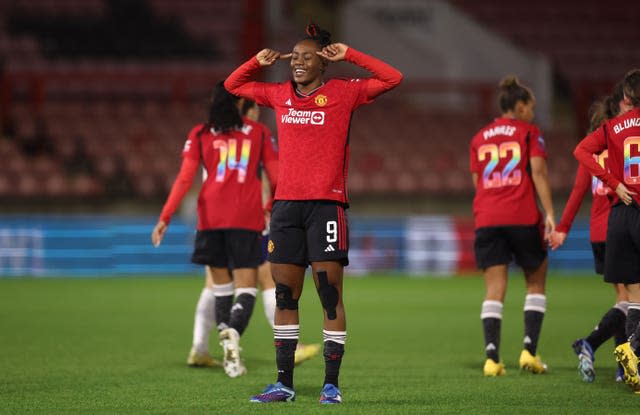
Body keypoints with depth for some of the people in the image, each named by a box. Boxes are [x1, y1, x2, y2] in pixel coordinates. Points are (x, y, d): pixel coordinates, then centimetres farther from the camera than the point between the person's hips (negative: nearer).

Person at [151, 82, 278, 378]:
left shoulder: (200, 134, 7)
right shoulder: (258, 132, 7)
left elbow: (185, 178, -2)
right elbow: (277, 176, 8)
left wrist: (165, 218, -2)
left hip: (211, 218, 2)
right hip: (247, 219, -2)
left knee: (220, 284, 13)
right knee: (246, 286, -4)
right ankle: (233, 333, -32)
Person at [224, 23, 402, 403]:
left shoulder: (343, 93, 2)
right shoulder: (279, 95, 14)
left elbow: (393, 79, -3)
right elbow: (233, 86, 27)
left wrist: (348, 55, -4)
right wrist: (259, 61, 11)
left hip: (326, 204, -5)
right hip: (286, 204, 5)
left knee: (330, 295, -5)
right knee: (285, 296, 6)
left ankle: (332, 384, -1)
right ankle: (284, 384, 13)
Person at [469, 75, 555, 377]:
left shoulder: (479, 138, 16)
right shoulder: (529, 132, 3)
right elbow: (538, 173, -7)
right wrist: (550, 214, -10)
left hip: (486, 219, 3)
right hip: (523, 217, -3)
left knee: (494, 290, 0)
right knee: (536, 283, 12)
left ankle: (492, 356, -12)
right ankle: (529, 349, 1)